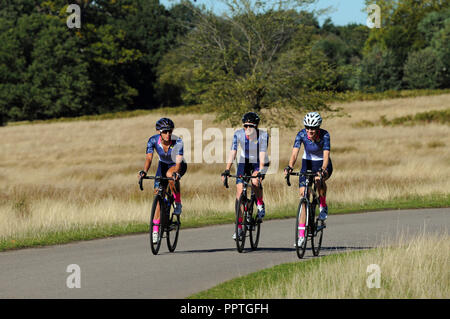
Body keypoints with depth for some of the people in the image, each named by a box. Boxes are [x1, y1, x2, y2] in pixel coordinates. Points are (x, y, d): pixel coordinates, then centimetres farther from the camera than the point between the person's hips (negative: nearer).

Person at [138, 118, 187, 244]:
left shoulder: (178, 142, -31)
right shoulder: (153, 140, -23)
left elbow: (178, 162, -38)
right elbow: (149, 158, -32)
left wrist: (176, 173, -59)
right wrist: (144, 171, -50)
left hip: (178, 165, -3)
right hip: (163, 164, 3)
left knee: (170, 174, -38)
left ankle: (178, 203, -16)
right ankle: (155, 229, 0)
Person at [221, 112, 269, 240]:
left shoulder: (263, 135, -24)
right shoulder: (239, 134, -19)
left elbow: (262, 154, -31)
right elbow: (232, 152, -22)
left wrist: (260, 171, -44)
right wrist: (227, 170, -32)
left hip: (259, 163, -2)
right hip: (244, 162, 2)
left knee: (255, 182, -34)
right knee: (239, 192, -10)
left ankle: (260, 204, -3)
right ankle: (239, 227, -3)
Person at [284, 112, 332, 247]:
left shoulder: (324, 135, -24)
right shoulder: (301, 135, -20)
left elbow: (326, 156, -33)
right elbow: (294, 153, -29)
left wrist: (322, 170, -51)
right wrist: (289, 167, -47)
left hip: (323, 164, -2)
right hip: (307, 163, 2)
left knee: (319, 180, -37)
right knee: (303, 194, -8)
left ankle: (323, 207, -8)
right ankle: (301, 234, -4)